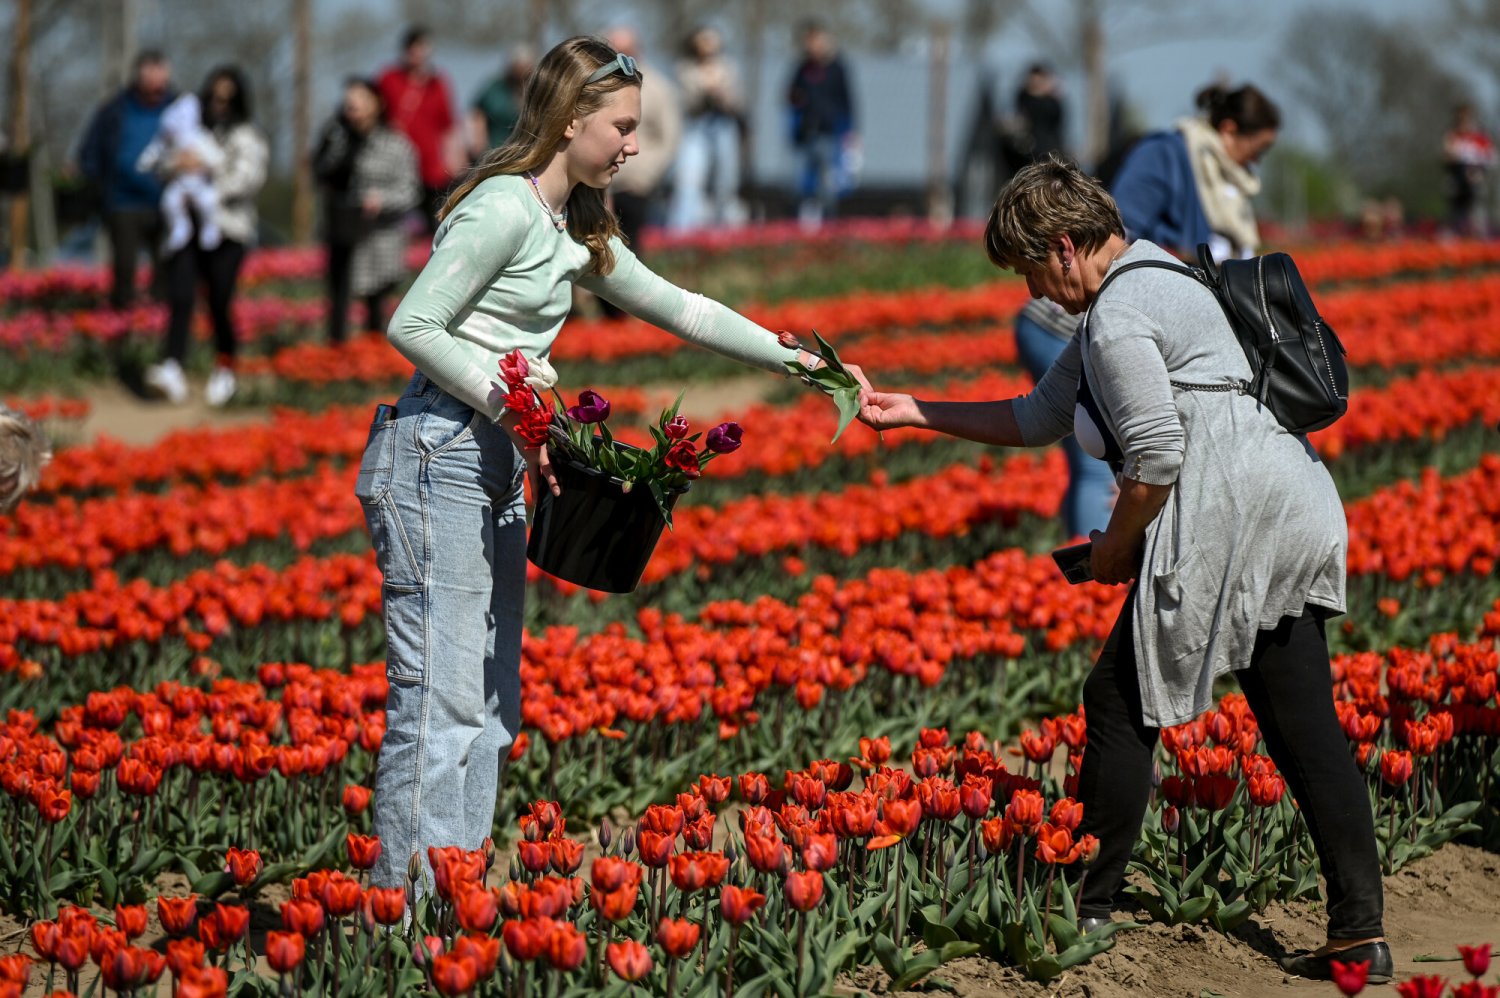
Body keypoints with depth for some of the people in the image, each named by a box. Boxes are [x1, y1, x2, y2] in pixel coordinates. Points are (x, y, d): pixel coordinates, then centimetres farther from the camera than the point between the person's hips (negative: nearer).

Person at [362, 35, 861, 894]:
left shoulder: (573, 228, 16)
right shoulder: (504, 209, -14)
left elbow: (669, 304, 25)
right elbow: (413, 326, -17)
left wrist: (786, 355, 23)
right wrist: (511, 407, -20)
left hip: (494, 472, 10)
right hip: (433, 460, -10)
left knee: (490, 709, 8)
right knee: (441, 703, -11)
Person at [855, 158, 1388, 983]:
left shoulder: (1117, 316, -8)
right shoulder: (1155, 284, 25)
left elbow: (1156, 456, -17)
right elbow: (1037, 421, 31)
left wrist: (1115, 546, 0)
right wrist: (914, 412, 29)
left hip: (1229, 521, -10)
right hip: (1296, 522, 10)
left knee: (1123, 702, 2)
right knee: (1304, 729, 5)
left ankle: (1084, 910, 9)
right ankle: (1359, 932, 0)